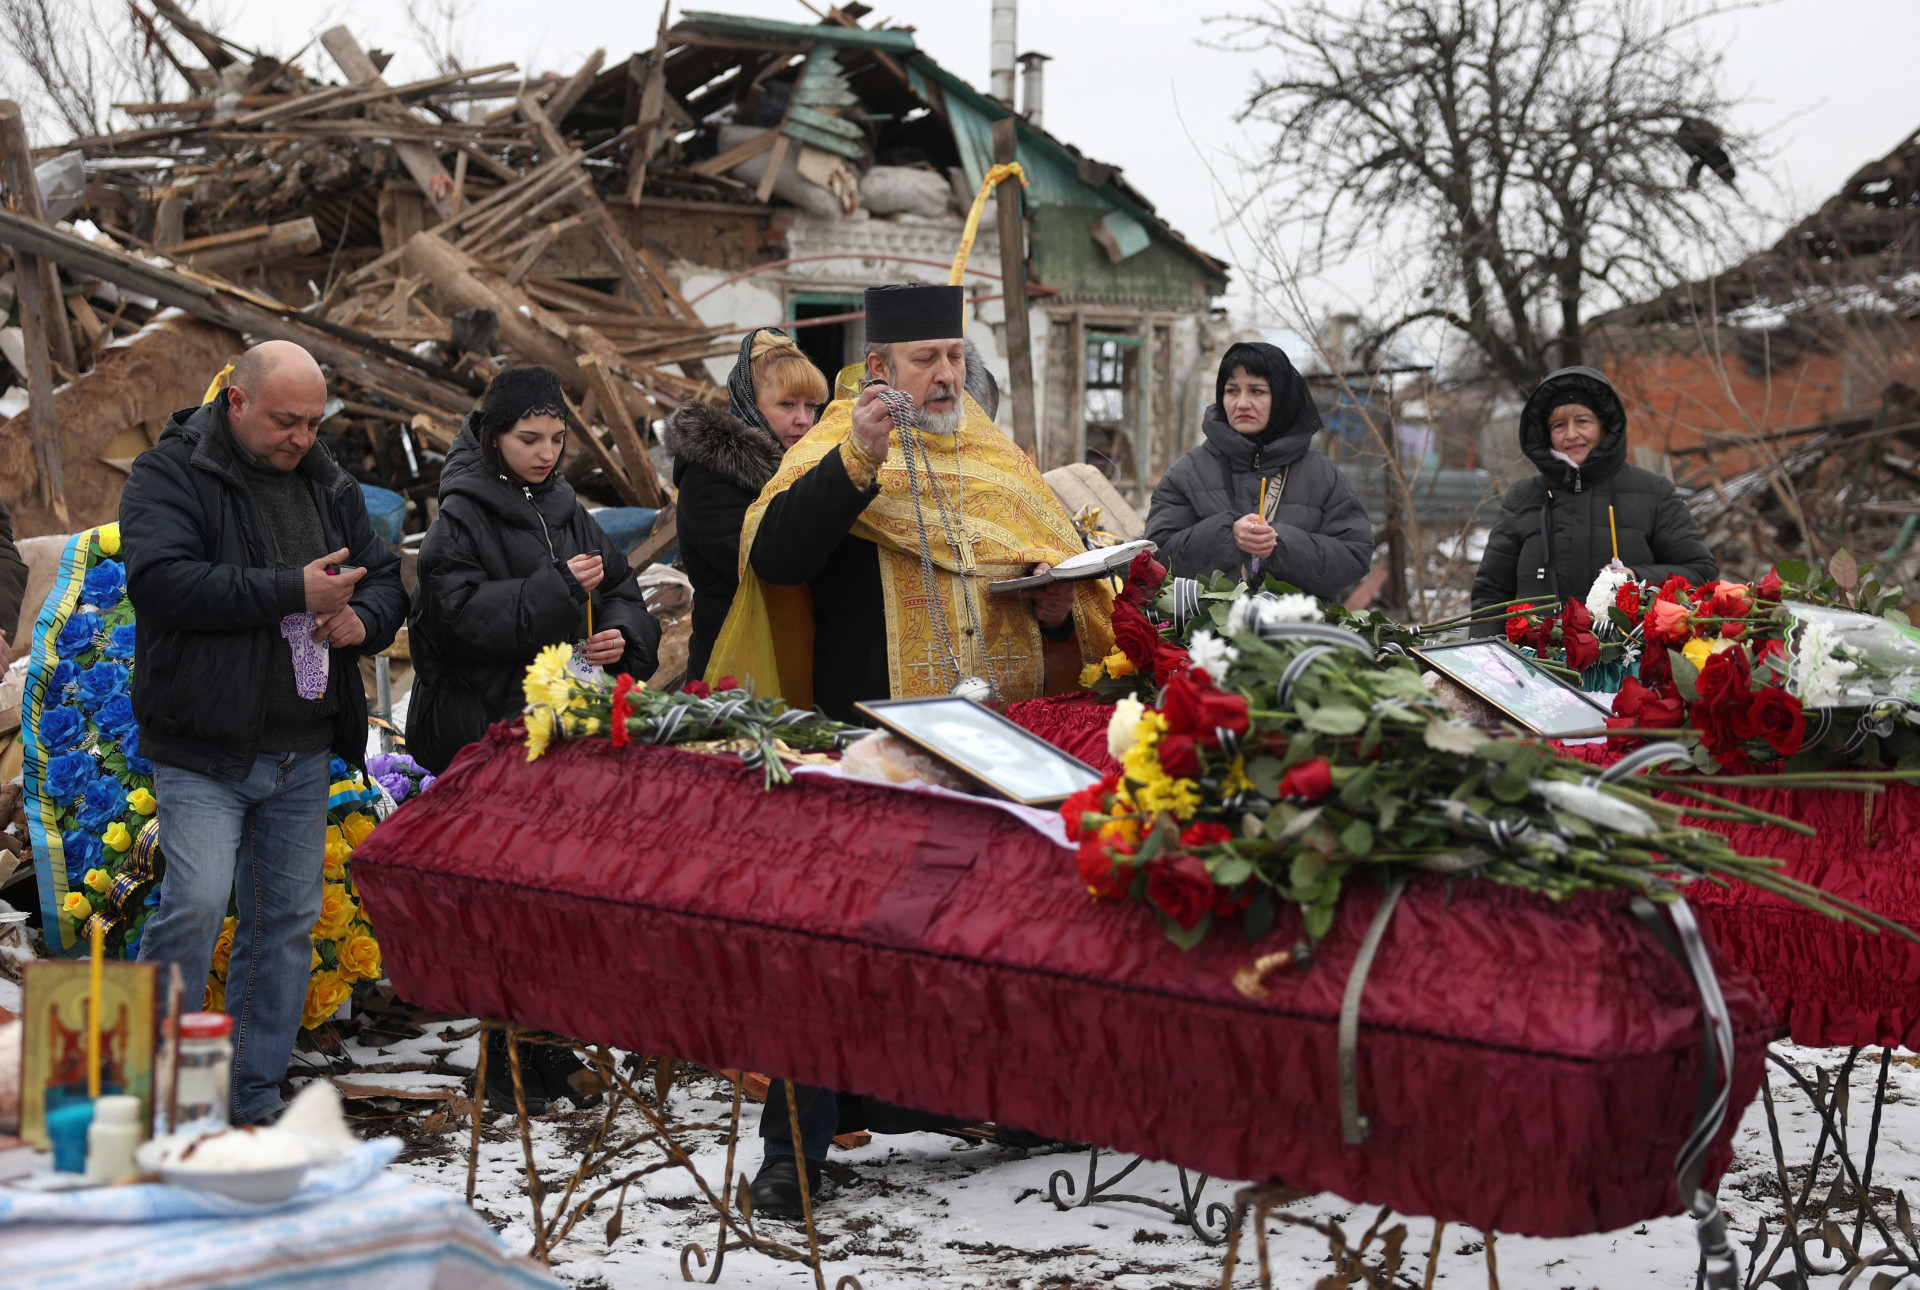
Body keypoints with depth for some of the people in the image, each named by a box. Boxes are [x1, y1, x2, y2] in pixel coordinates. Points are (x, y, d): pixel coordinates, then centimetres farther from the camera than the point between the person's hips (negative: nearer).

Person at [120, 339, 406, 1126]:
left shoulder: (327, 486, 12)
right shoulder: (170, 474, -6)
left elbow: (387, 580, 18)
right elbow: (160, 582, -22)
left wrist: (364, 618, -7)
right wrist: (294, 591, -23)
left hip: (303, 751, 6)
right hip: (203, 750, -6)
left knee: (289, 918, 9)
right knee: (196, 905, -16)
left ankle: (253, 1098, 20)